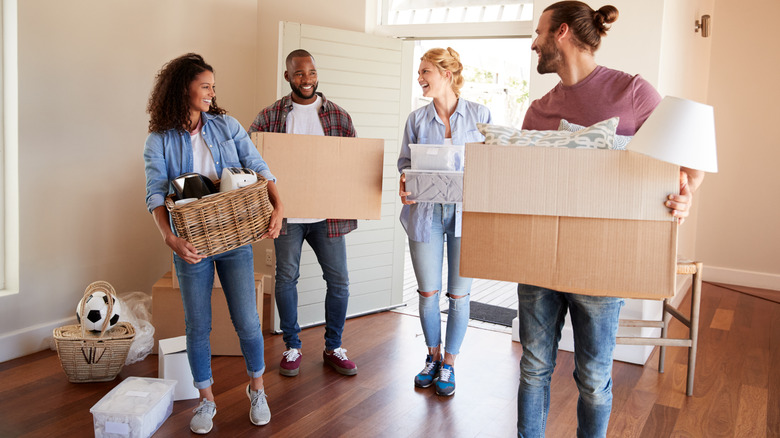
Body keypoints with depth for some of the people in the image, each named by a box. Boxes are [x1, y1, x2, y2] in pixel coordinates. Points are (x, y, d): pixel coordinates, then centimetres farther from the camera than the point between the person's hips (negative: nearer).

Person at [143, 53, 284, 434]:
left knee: (247, 320, 3)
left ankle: (256, 389, 27)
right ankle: (206, 400, 27)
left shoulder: (227, 127, 4)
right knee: (197, 326, 8)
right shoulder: (159, 141, -2)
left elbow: (259, 169, -1)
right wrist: (169, 237, -29)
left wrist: (278, 206, -18)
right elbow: (155, 194, -12)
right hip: (192, 244, -1)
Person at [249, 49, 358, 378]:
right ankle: (292, 347, 25)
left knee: (339, 280, 5)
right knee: (286, 279, 8)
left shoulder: (339, 116, 4)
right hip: (287, 213, -1)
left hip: (328, 215, 1)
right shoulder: (270, 116, 1)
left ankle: (333, 347, 24)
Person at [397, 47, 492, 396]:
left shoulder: (480, 115, 1)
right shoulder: (416, 119, 6)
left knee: (459, 294, 6)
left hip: (466, 213, -1)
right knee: (428, 292, 8)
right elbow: (405, 163, 8)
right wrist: (405, 183, -13)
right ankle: (433, 357, 30)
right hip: (426, 213, 2)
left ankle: (449, 363, 24)